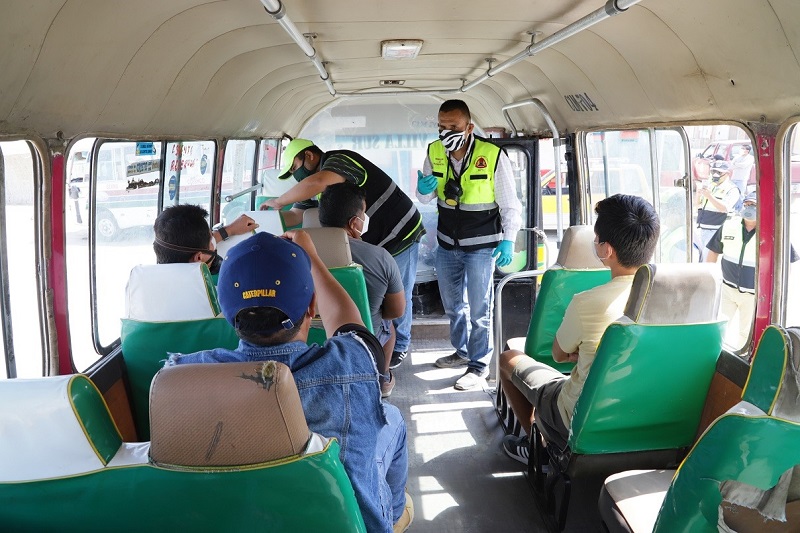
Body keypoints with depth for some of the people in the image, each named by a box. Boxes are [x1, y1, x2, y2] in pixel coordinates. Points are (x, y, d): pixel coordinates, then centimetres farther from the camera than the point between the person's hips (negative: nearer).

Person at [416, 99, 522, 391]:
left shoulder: (493, 156, -18)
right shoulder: (434, 153, -5)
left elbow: (510, 204, -9)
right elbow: (425, 199, 7)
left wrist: (508, 241, -13)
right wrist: (424, 188, -16)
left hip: (481, 245, -5)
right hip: (447, 243, 6)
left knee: (479, 309, 2)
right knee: (452, 304, 20)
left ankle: (479, 364, 17)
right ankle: (463, 351, 40)